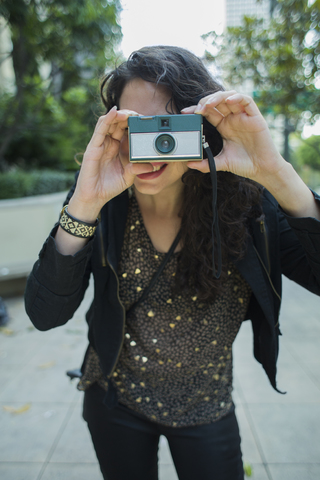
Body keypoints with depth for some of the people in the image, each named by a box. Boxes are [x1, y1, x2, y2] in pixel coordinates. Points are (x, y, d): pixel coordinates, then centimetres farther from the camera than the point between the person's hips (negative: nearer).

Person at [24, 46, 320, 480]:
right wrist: (84, 204, -38)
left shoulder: (244, 203, -18)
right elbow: (45, 314, -25)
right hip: (116, 402, 1)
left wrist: (276, 174, -39)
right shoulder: (104, 207, -18)